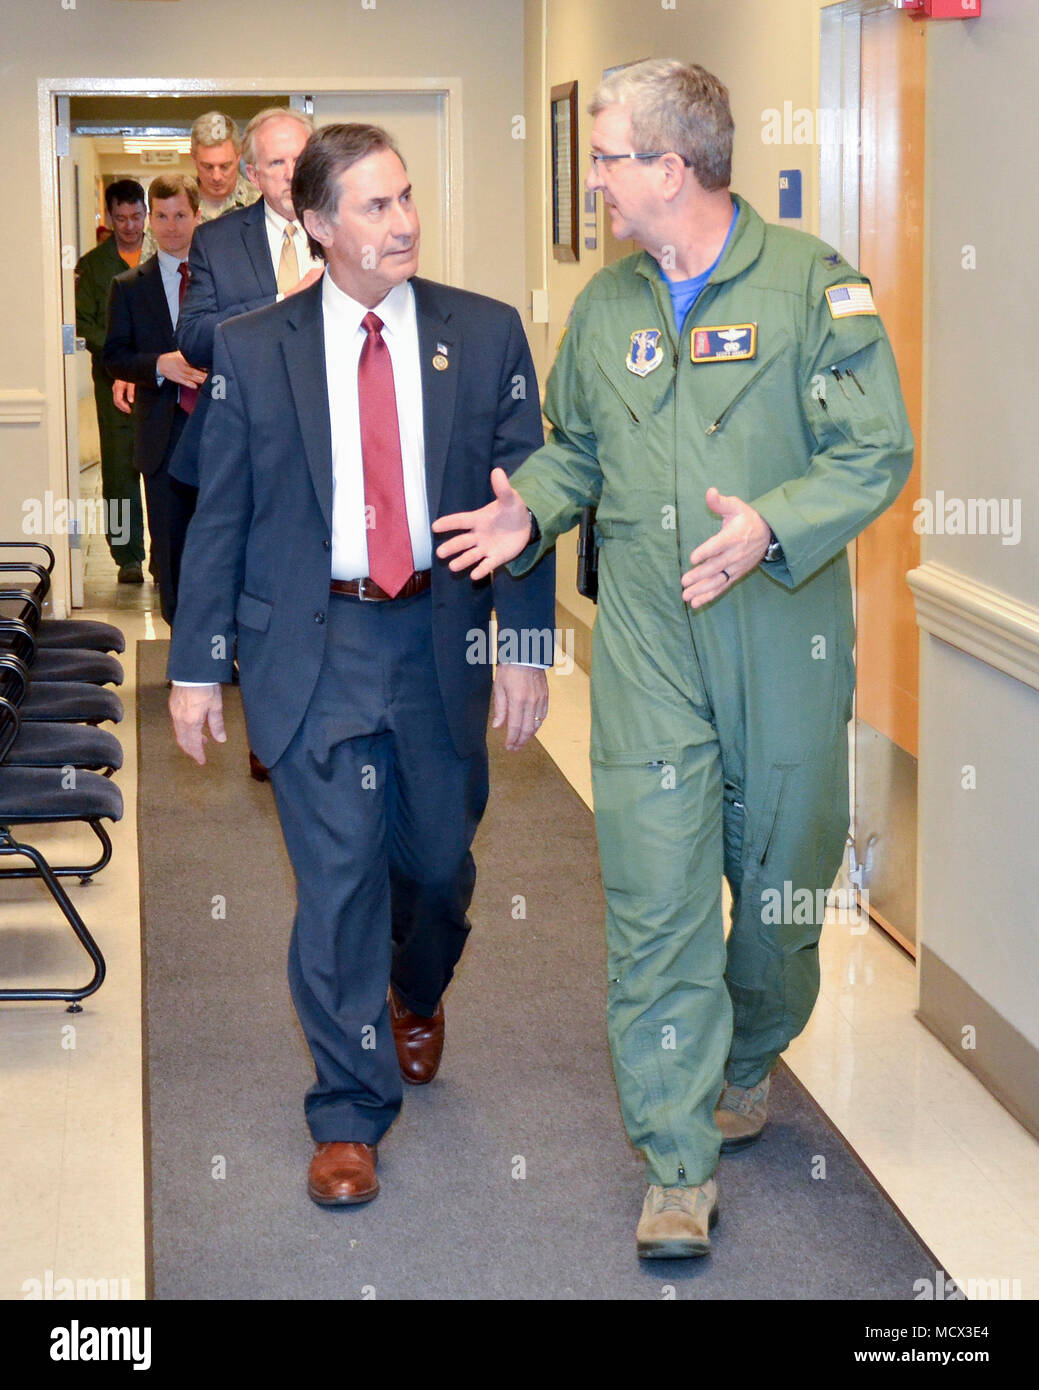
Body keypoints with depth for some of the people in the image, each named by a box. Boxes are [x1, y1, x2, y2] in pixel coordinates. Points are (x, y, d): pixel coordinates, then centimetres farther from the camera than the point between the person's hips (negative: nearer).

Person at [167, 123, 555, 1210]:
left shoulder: (485, 336, 0)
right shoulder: (252, 349, -2)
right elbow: (219, 517, 2)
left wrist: (524, 646, -3)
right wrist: (196, 665, 1)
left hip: (440, 640, 2)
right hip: (311, 646, -2)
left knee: (438, 856, 15)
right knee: (338, 877, -3)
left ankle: (416, 998, 49)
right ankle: (350, 1113, 11)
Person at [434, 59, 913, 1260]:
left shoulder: (811, 281, -6)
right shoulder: (604, 304, 11)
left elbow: (877, 451, -8)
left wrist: (773, 526, -23)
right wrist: (534, 507, 2)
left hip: (786, 638, -2)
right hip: (646, 648, 3)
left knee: (781, 878, 12)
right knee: (655, 898, -5)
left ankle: (748, 1060, 41)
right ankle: (679, 1168, 1)